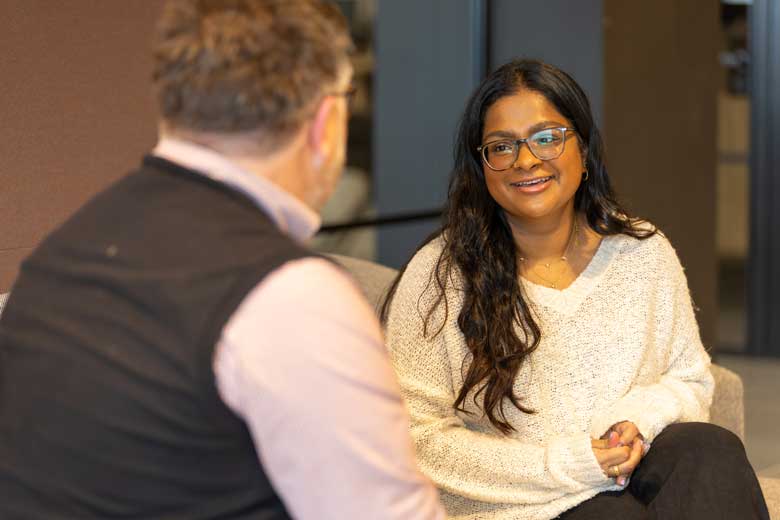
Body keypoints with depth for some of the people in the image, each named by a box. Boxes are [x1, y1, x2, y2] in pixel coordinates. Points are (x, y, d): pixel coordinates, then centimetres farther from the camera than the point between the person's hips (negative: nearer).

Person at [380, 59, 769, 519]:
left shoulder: (644, 252, 5)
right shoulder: (440, 274, -7)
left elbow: (691, 379, 15)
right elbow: (419, 434, -9)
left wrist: (642, 420, -10)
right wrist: (564, 466, -16)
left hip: (626, 480, 6)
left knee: (708, 447, -25)